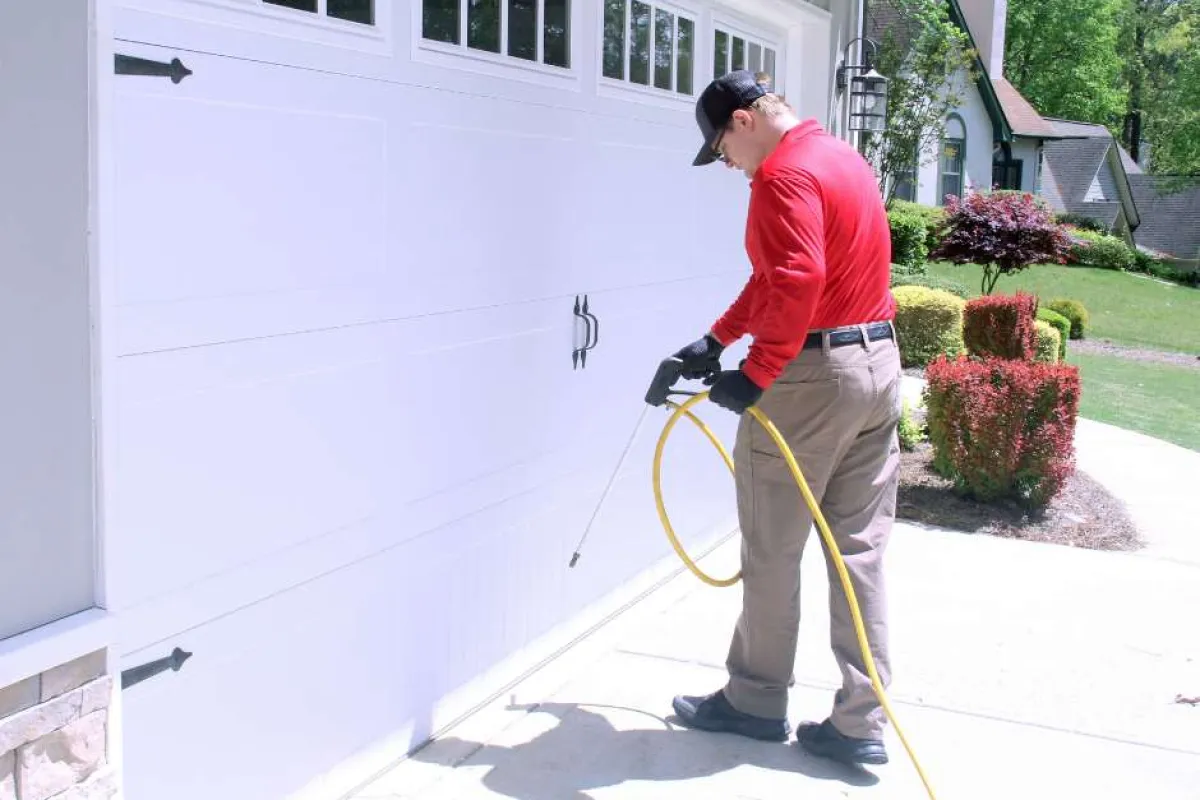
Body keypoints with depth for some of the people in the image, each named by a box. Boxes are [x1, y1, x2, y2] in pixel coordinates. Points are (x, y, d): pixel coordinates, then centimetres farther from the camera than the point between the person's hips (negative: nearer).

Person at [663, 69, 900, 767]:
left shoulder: (786, 173, -13)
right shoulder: (843, 157, 18)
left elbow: (797, 283, -27)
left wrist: (755, 375, -23)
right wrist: (717, 339, 18)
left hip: (813, 374, -9)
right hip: (879, 364, 10)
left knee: (772, 552, 6)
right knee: (861, 551, 9)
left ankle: (758, 701, 21)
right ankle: (860, 722, 13)